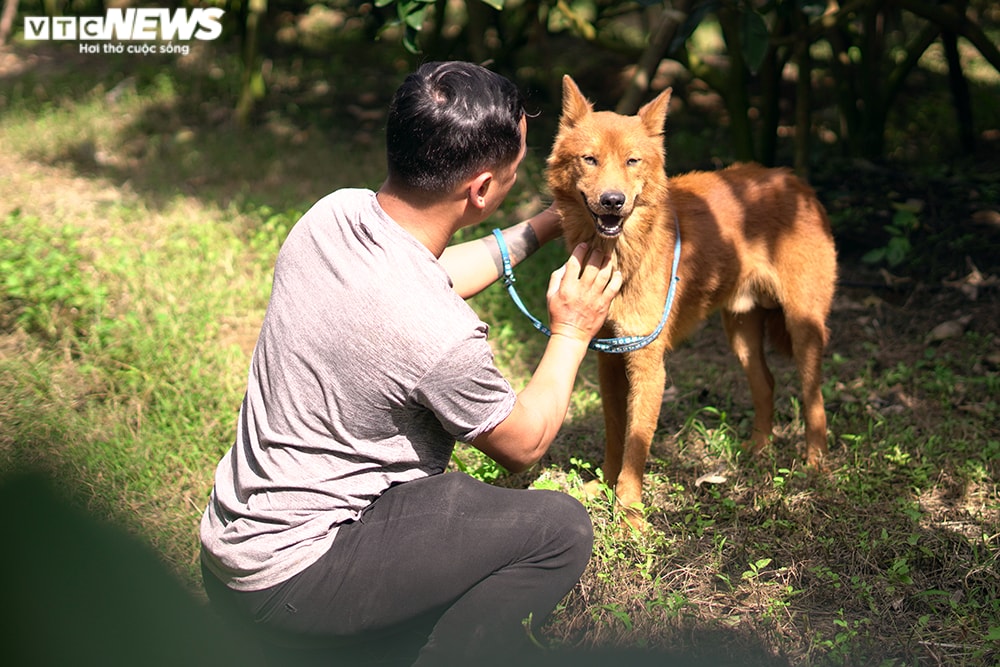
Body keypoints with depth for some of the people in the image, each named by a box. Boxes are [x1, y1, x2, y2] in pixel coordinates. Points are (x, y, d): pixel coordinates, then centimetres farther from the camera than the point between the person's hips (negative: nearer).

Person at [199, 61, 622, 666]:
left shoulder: (334, 213, -7)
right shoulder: (441, 337, -29)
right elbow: (525, 444, -8)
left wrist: (541, 229, 21)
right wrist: (573, 331, 5)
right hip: (291, 578, -8)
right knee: (560, 529, -9)